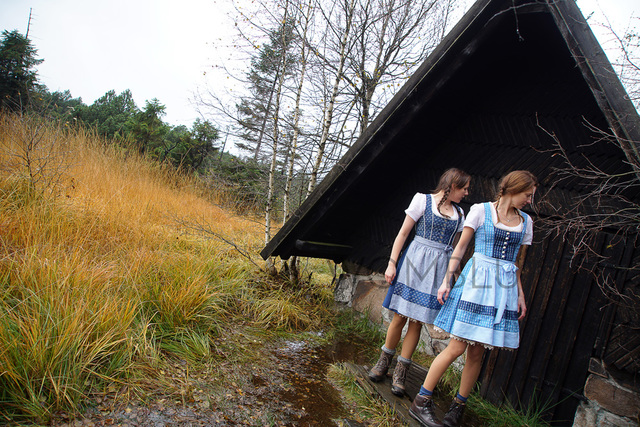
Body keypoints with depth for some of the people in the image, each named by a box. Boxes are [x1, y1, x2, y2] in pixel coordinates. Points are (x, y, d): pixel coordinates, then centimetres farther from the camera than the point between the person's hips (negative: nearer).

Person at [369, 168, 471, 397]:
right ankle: (384, 361, 19)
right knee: (400, 316, -1)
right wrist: (392, 263, -7)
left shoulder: (458, 213, 14)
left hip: (439, 268, 4)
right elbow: (403, 233, -1)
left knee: (417, 321, 3)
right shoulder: (423, 200, 0)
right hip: (415, 262, -3)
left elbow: (454, 247, 20)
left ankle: (400, 373, 13)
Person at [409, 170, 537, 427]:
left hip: (505, 288, 5)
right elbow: (460, 247, -1)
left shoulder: (525, 222, 14)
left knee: (477, 352, 6)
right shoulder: (481, 210, 0)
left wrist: (520, 294, 16)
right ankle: (420, 403, 4)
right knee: (457, 347, -8)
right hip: (476, 282, -5)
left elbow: (518, 262, 20)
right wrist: (447, 280, -6)